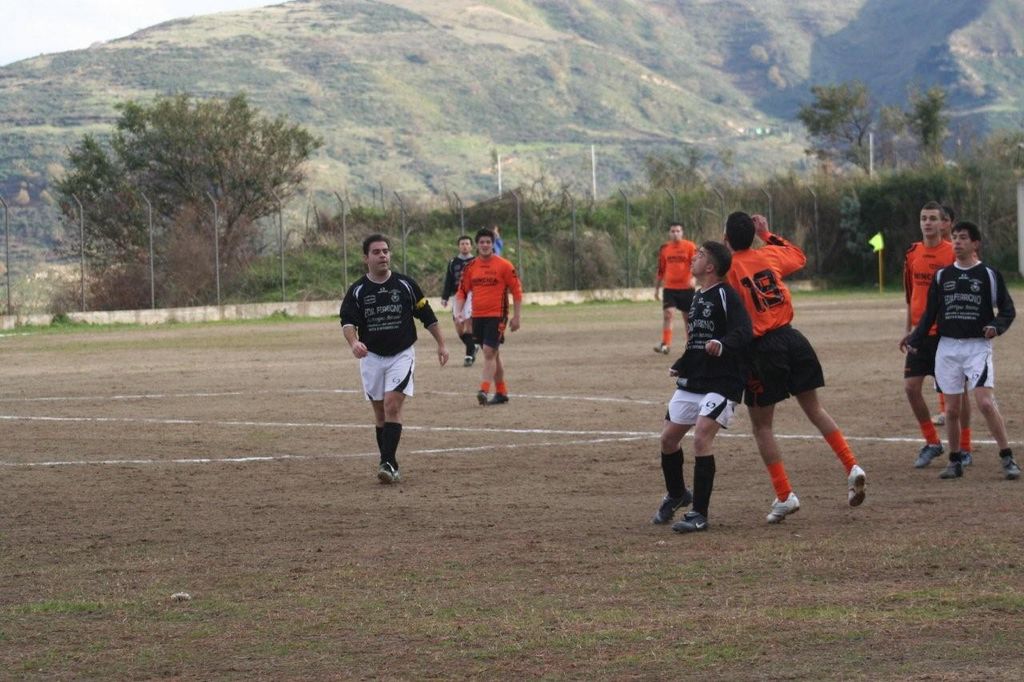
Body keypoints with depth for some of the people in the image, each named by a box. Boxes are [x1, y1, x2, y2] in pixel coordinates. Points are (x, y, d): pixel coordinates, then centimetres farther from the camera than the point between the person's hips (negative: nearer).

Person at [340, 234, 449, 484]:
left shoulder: (405, 285, -2)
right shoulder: (357, 291, -2)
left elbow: (427, 315, 6)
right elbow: (347, 322, -12)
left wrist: (441, 344, 5)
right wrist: (354, 341, -33)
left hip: (401, 355, -2)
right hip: (372, 357, 2)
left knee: (392, 405, -17)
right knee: (380, 412, 7)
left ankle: (388, 463, -21)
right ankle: (390, 466, 16)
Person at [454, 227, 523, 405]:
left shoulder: (504, 266, -5)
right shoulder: (471, 267, 8)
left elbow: (516, 291, -2)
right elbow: (462, 291, 13)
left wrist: (516, 317, -5)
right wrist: (459, 312, -3)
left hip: (496, 316, -5)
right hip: (477, 316, 5)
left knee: (489, 352, -15)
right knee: (492, 355, 12)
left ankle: (484, 391, -21)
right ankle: (501, 393, 20)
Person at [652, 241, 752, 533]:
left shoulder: (725, 295, -12)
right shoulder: (697, 297, 15)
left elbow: (744, 332, -26)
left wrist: (722, 345, -44)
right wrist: (681, 366, 30)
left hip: (721, 383, -9)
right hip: (692, 382, 9)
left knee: (701, 437, -21)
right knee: (668, 437, 11)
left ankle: (699, 514, -15)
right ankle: (676, 495, 36)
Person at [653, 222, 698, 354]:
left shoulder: (690, 246, -4)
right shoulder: (664, 248, 7)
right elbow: (660, 270, 14)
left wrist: (693, 278, -28)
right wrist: (656, 288, 16)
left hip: (686, 287, -2)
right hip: (669, 288, 2)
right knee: (667, 313, -14)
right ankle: (665, 344, -17)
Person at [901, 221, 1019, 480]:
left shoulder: (989, 275, 1)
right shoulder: (942, 276, 10)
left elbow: (1008, 310, 2)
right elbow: (930, 312, 17)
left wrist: (996, 327, -17)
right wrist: (915, 340, 9)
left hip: (978, 346, -4)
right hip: (948, 347, 4)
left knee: (985, 401, -18)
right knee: (951, 408, 3)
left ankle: (1008, 459, -13)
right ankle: (955, 462, 16)